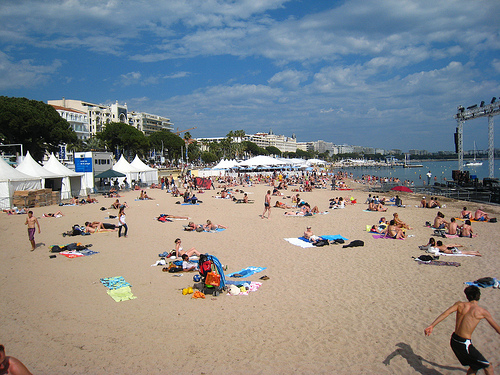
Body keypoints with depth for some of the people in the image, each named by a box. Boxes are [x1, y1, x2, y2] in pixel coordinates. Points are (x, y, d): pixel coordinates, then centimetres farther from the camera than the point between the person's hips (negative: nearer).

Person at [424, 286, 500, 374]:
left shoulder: (460, 304, 2)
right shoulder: (483, 312, -5)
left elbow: (445, 314, -9)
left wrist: (432, 326, -9)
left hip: (454, 340, 6)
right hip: (464, 344, -6)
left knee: (474, 367, 24)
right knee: (488, 368, 9)